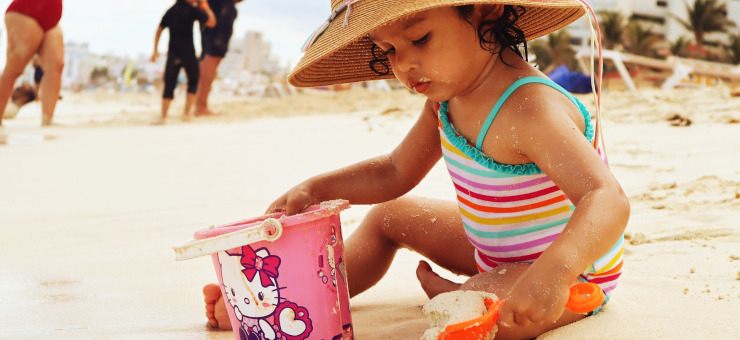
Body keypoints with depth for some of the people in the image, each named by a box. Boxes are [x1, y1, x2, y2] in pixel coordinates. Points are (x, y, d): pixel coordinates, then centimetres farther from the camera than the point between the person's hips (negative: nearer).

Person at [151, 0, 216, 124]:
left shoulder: (171, 11, 10)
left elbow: (159, 30, 11)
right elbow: (211, 22, -3)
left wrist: (155, 50, 14)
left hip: (173, 54, 4)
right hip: (188, 53, -4)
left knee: (169, 86, 5)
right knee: (193, 81, 14)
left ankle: (163, 116, -4)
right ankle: (186, 113, 7)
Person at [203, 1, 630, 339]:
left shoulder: (529, 109, -33)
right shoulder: (446, 99, -4)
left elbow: (609, 199, -43)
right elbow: (396, 172, 9)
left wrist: (554, 271, -61)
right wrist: (315, 189, -4)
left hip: (571, 270, -9)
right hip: (494, 251, 9)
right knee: (389, 216, 17)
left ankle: (448, 293, -3)